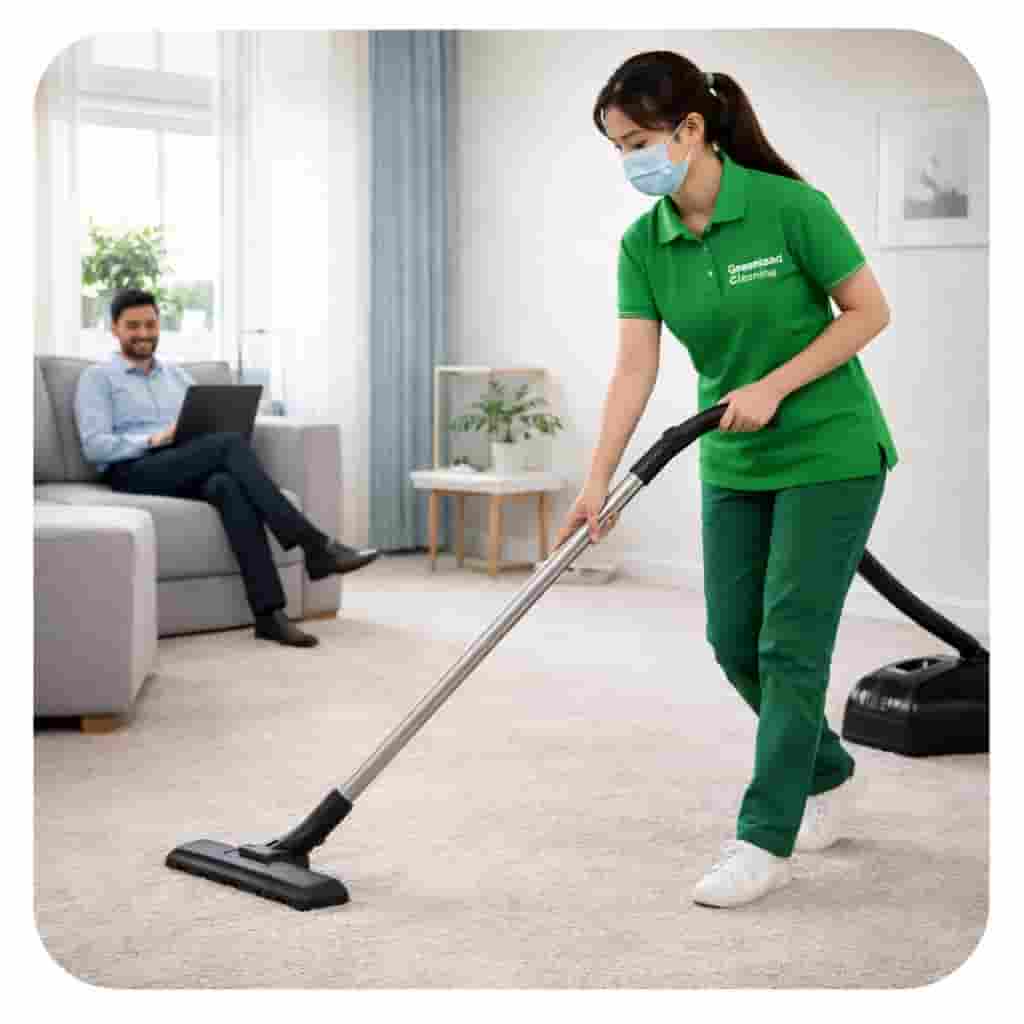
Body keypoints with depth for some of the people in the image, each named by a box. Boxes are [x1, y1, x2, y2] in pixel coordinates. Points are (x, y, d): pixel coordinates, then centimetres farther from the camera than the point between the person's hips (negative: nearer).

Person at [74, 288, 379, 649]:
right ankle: (314, 545, -38)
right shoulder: (97, 377, 10)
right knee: (229, 444, -31)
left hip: (190, 471, 4)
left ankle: (268, 612, -45)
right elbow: (94, 446, -4)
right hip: (134, 473, -4)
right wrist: (155, 439, -16)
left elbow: (210, 423, 19)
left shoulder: (176, 375, 27)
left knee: (228, 486, -35)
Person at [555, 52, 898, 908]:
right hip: (736, 464, 6)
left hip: (829, 453, -6)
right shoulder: (643, 245, -4)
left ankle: (764, 841, 1)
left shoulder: (788, 206, -19)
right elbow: (634, 370, -8)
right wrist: (596, 486, -17)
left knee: (790, 643, -7)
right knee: (736, 643, 8)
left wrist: (773, 387, -20)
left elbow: (869, 311, -13)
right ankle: (827, 772, 32)